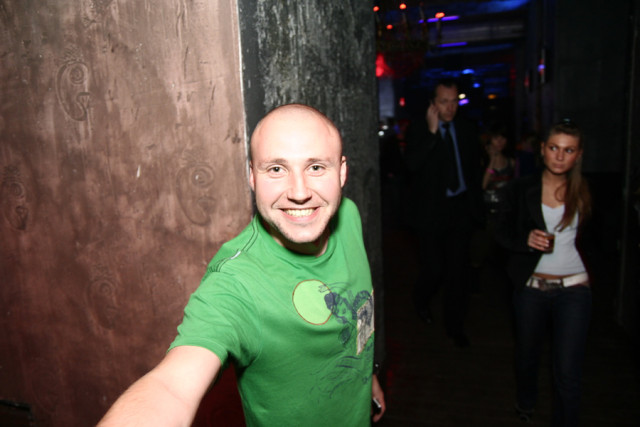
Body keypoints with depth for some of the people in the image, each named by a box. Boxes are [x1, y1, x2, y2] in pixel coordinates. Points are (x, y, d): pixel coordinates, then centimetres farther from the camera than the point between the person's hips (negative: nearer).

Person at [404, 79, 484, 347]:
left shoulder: (467, 130, 9)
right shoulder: (418, 130, -2)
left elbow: (475, 169, 15)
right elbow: (412, 164, -19)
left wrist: (476, 205, 11)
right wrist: (431, 132, -21)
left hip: (461, 208, 3)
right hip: (432, 210, -3)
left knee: (458, 269, 6)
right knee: (433, 268, -1)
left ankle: (455, 326, 22)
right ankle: (422, 301, 34)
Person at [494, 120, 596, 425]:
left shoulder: (586, 193, -1)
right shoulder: (521, 189, -3)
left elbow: (593, 240, 9)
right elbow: (502, 232, -1)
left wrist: (588, 270, -3)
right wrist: (526, 240, -19)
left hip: (573, 289, -1)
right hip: (530, 288, 1)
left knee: (567, 373, -3)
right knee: (526, 355, 21)